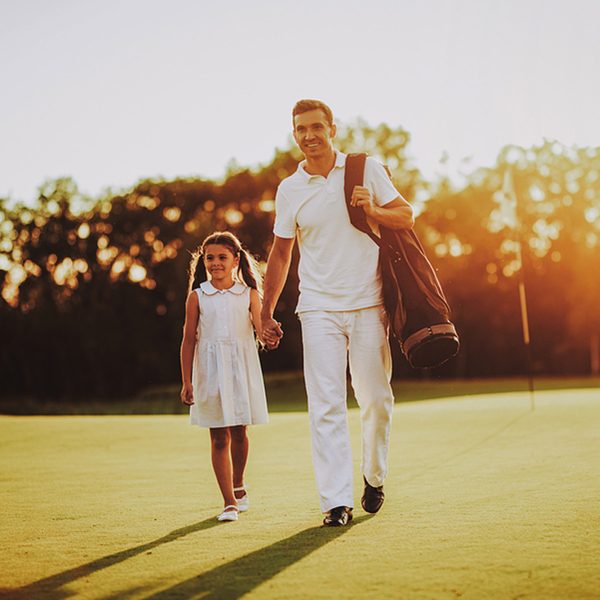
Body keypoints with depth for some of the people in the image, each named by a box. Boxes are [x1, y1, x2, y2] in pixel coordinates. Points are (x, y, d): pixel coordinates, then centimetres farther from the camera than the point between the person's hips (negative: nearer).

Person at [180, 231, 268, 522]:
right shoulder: (197, 297, -1)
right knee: (219, 437, -1)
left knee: (239, 433, 10)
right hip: (210, 372, -1)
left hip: (241, 369, 1)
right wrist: (186, 382, -1)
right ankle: (229, 501, 4)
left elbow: (261, 330, -7)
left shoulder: (248, 294, 1)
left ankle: (238, 486, 35)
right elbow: (189, 340, 1)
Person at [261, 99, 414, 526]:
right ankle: (337, 500, -7)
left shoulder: (367, 170, 4)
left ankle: (374, 477, 28)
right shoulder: (289, 190, 8)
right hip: (319, 309, 1)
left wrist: (372, 210, -12)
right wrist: (266, 313, 14)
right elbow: (281, 253, 15)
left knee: (376, 399, 5)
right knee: (326, 405, -7)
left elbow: (407, 218, 8)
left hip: (367, 304, 0)